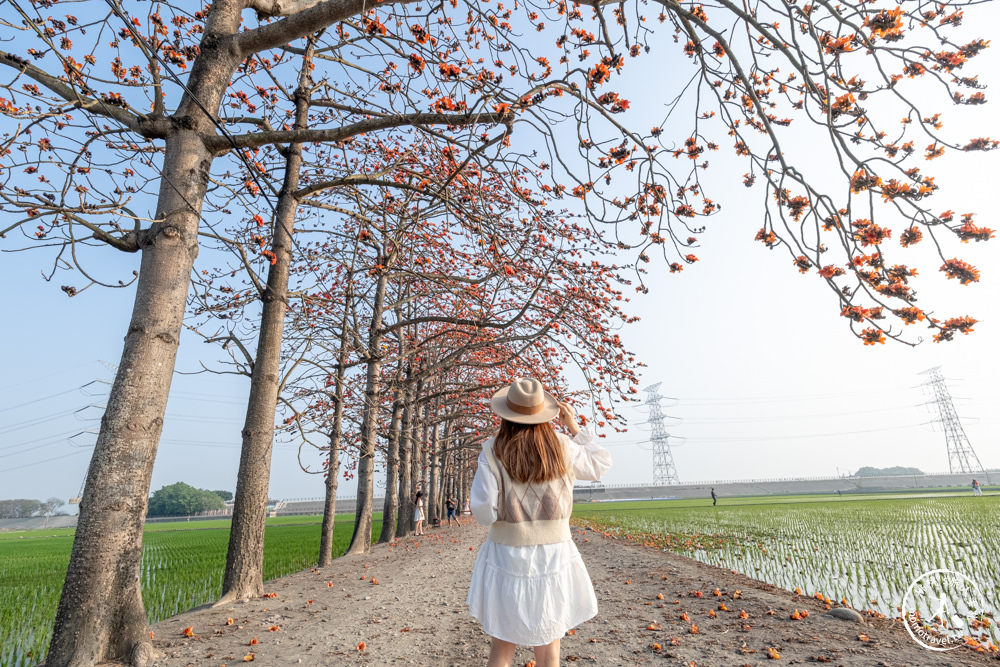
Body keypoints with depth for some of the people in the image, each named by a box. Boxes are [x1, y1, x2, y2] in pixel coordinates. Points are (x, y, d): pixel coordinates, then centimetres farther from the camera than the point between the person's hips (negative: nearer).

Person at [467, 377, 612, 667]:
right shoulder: (562, 448, -6)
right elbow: (601, 464, 13)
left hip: (508, 557, -1)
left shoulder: (493, 451, -11)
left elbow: (484, 512, -15)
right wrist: (574, 427, 14)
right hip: (554, 556, 1)